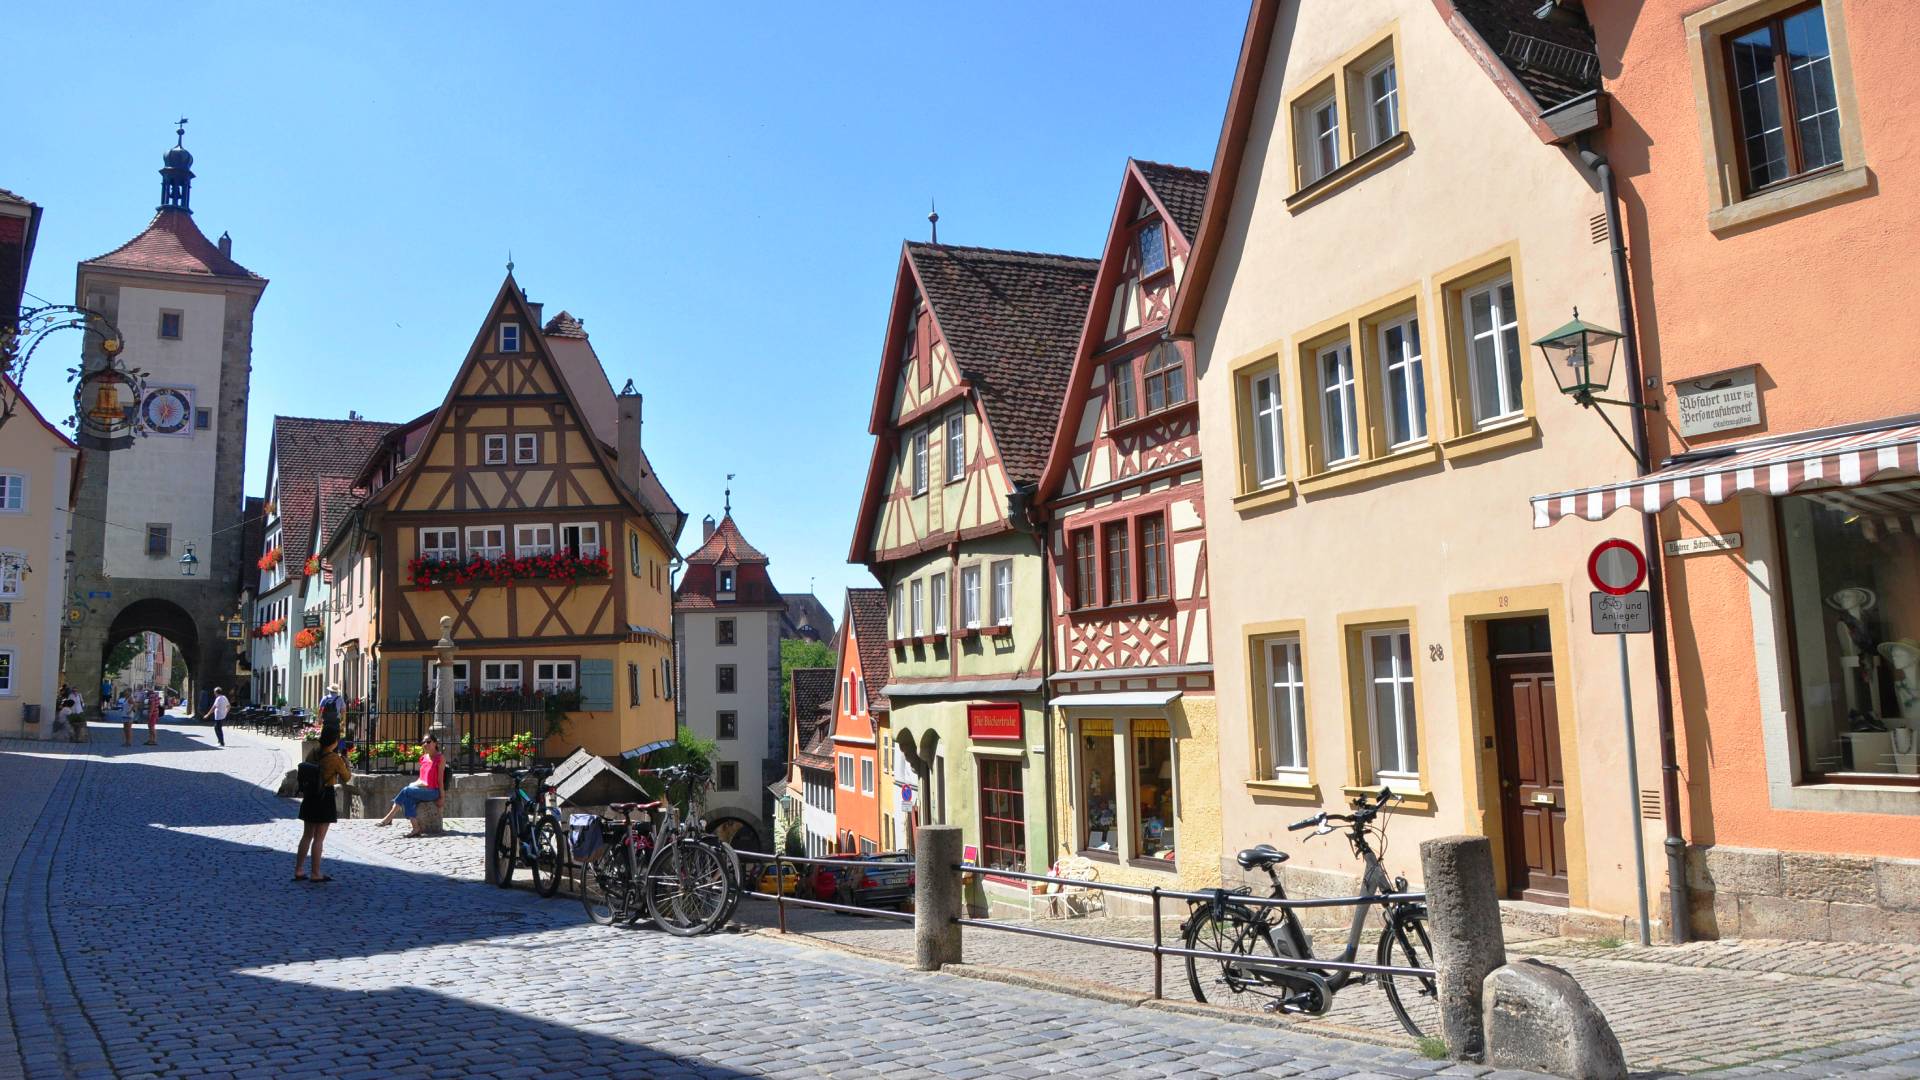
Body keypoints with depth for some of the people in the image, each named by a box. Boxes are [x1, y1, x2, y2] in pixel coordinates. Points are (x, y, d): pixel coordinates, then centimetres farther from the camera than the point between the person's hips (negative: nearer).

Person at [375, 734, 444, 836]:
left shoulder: (440, 758, -3)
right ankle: (416, 829, -31)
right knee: (408, 799, -26)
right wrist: (416, 783, 2)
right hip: (422, 789, 6)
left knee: (406, 791, -24)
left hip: (433, 791, -6)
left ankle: (389, 818, -21)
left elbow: (440, 778, -7)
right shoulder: (423, 758, 16)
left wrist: (441, 797, -10)